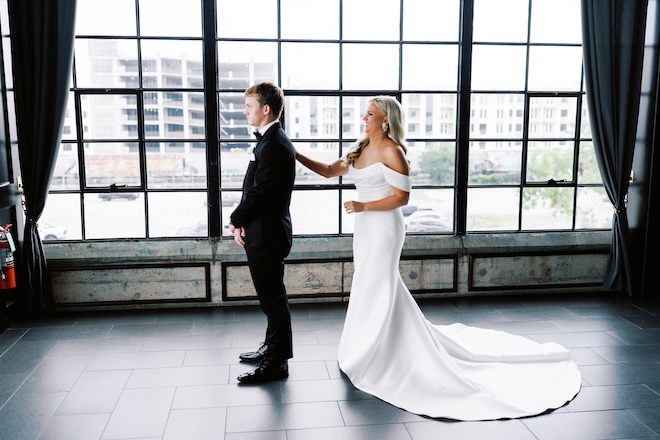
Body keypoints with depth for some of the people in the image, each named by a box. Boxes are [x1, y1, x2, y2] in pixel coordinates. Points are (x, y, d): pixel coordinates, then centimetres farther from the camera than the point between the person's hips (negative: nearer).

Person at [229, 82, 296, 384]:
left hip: (267, 235, -10)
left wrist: (236, 220, -7)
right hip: (262, 233, 10)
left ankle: (276, 363, 12)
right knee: (271, 297, 20)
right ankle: (272, 348, 35)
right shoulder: (270, 140, 12)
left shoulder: (274, 145, -20)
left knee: (273, 299, 1)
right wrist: (242, 222, 1)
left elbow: (260, 193, -22)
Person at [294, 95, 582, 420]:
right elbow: (328, 171, 13)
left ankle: (373, 362, 14)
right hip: (365, 229, 9)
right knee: (371, 290, 15)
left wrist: (363, 206, -21)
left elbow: (402, 197, -17)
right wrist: (296, 155, 5)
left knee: (375, 291, -1)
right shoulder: (360, 150, 10)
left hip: (384, 230, -9)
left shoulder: (391, 152, -15)